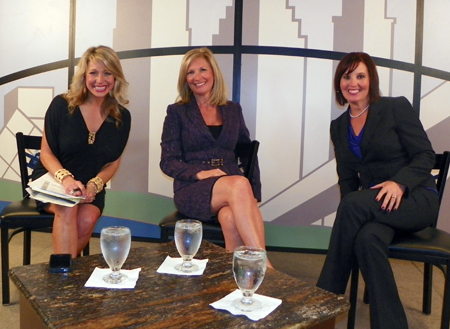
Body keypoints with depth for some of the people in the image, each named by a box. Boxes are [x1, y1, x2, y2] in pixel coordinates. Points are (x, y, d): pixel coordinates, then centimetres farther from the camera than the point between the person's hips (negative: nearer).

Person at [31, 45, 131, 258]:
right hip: (52, 181, -2)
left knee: (88, 218, -29)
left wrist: (94, 185, -15)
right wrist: (65, 178, -25)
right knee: (68, 209, -33)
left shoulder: (122, 117, -2)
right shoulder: (62, 105, -9)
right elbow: (46, 153, -5)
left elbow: (113, 162, 4)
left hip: (90, 189, 2)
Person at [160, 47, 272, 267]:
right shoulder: (177, 112, 8)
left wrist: (254, 194, 0)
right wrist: (200, 173, -18)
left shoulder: (233, 110, 17)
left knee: (230, 217, -35)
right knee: (239, 184, -34)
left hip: (233, 187, 2)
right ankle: (264, 265, -36)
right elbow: (167, 162, 1)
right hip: (193, 190, -2)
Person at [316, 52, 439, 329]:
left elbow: (426, 156, -5)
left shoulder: (397, 108, 0)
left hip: (415, 199, -3)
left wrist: (399, 183, -25)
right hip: (373, 206, 4)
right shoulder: (339, 126, 13)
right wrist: (350, 219, -6)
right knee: (367, 239, -34)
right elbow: (347, 179, 12)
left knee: (354, 203, -33)